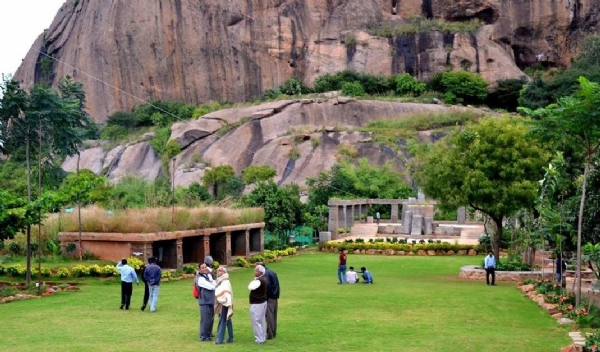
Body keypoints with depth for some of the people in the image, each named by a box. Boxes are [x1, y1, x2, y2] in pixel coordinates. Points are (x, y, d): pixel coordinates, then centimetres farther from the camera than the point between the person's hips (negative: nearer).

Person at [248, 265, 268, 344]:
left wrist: (254, 280, -10)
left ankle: (259, 339, -1)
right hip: (263, 302, 10)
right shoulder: (264, 279, 8)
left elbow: (250, 287, -24)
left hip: (257, 304, -10)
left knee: (256, 321, -3)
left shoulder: (258, 281, -23)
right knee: (262, 320, 15)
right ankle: (263, 337, 23)